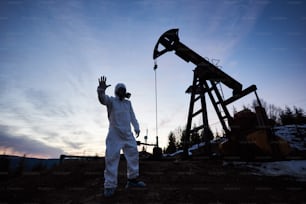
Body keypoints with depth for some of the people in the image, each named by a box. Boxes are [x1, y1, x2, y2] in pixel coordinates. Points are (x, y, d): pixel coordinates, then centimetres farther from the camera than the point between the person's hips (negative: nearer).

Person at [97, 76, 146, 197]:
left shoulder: (128, 103, 16)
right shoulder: (111, 100, 1)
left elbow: (132, 116, 13)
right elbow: (102, 99, -22)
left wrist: (136, 128, 1)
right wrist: (101, 90, -42)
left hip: (128, 134, 6)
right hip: (114, 134, -5)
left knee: (133, 154, 8)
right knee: (112, 158, -9)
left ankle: (132, 179, 22)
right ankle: (110, 185, 0)